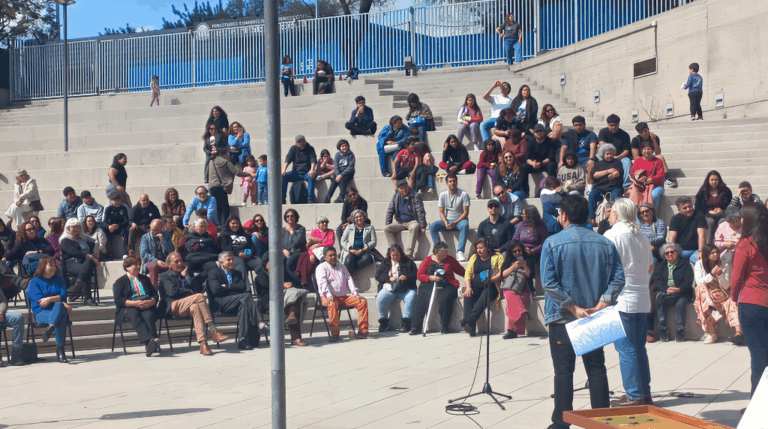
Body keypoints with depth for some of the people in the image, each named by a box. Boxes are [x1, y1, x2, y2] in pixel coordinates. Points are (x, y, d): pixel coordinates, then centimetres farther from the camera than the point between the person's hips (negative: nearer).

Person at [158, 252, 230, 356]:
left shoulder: (185, 274, 32)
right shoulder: (164, 277, 15)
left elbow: (196, 288, 15)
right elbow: (172, 291, -5)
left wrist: (186, 276, 10)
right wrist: (189, 292, 1)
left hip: (186, 308, 4)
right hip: (173, 307, -4)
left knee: (195, 307, -36)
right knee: (200, 297, -30)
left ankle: (203, 343, -49)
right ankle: (213, 331, -35)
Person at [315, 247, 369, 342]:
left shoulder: (342, 266, 25)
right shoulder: (321, 267, 5)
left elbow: (349, 279, 18)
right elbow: (322, 282, -11)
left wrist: (355, 293, 1)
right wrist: (329, 295, -29)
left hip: (344, 297, 6)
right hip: (328, 297, -6)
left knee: (362, 301, -12)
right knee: (333, 304, -40)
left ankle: (363, 331, -15)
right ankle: (335, 333, -39)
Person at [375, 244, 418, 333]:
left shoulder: (408, 262, 13)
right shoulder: (384, 263, 18)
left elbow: (415, 275, 5)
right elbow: (378, 275, 9)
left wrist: (406, 277, -16)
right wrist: (389, 278, -8)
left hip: (405, 288, -1)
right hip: (389, 288, 1)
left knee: (411, 297, -34)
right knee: (380, 298, -28)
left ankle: (406, 321, -25)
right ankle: (383, 321, -13)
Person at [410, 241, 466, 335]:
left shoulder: (450, 260, 11)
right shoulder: (427, 260, 10)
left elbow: (461, 271, 13)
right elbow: (419, 275, 5)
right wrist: (430, 278, -10)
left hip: (446, 286, -1)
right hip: (429, 286, 1)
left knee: (444, 300, -31)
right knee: (421, 299, -23)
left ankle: (444, 327, -14)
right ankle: (416, 327, -13)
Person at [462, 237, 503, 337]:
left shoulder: (497, 257, 8)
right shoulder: (474, 258, 21)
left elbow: (502, 272, -5)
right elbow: (468, 274, 11)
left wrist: (491, 280, -21)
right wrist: (468, 287, -8)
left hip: (491, 287, -4)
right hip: (475, 286, 4)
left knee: (484, 297, -36)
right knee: (468, 296, -29)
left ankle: (469, 321, -47)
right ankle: (471, 327, -38)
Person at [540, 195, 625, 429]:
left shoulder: (553, 243, -8)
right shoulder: (605, 243, 3)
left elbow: (549, 282, -16)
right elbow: (618, 278, -5)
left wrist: (574, 308, -15)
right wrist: (600, 305, -10)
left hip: (562, 317, -3)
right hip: (595, 319, 3)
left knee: (563, 371, 2)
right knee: (596, 368, 10)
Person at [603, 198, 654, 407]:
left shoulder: (613, 235, -10)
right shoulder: (642, 236, 12)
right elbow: (650, 267, 21)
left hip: (622, 301, -7)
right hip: (643, 300, 7)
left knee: (626, 350, -3)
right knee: (639, 348, 13)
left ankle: (633, 396, 0)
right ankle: (645, 394, 18)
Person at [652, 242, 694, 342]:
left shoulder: (685, 264, 10)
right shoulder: (660, 266, 18)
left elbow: (688, 281, -4)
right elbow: (657, 281, 1)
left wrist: (679, 289, -25)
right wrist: (666, 289, -20)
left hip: (681, 293, -2)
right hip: (665, 293, 2)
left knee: (680, 303, -35)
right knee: (659, 297, -32)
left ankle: (680, 331, -25)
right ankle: (662, 329, -28)